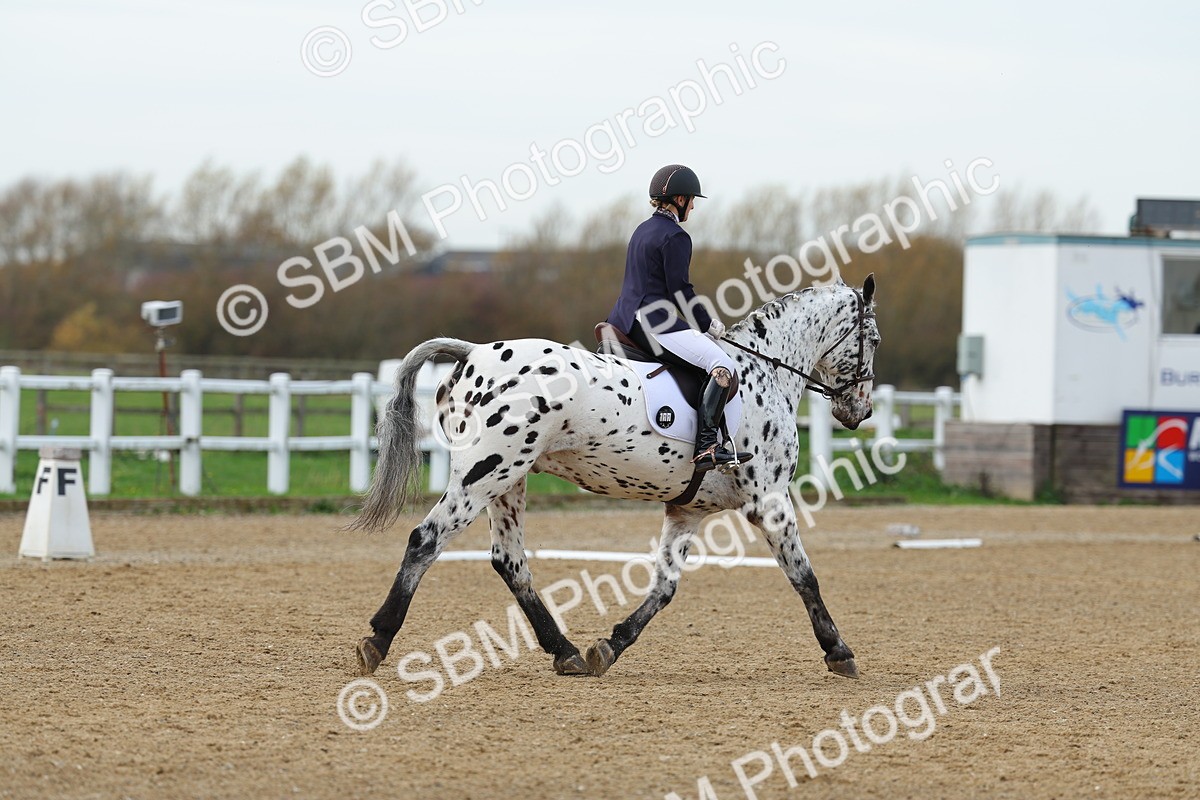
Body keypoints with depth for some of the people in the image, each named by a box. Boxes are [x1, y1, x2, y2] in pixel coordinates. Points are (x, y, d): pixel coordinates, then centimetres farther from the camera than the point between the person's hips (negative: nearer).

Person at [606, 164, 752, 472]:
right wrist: (709, 325, 0)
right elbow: (680, 291, -14)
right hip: (654, 325, -10)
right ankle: (707, 446, -29)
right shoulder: (675, 237, -10)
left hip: (624, 320, 10)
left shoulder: (642, 231, 19)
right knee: (722, 365, -19)